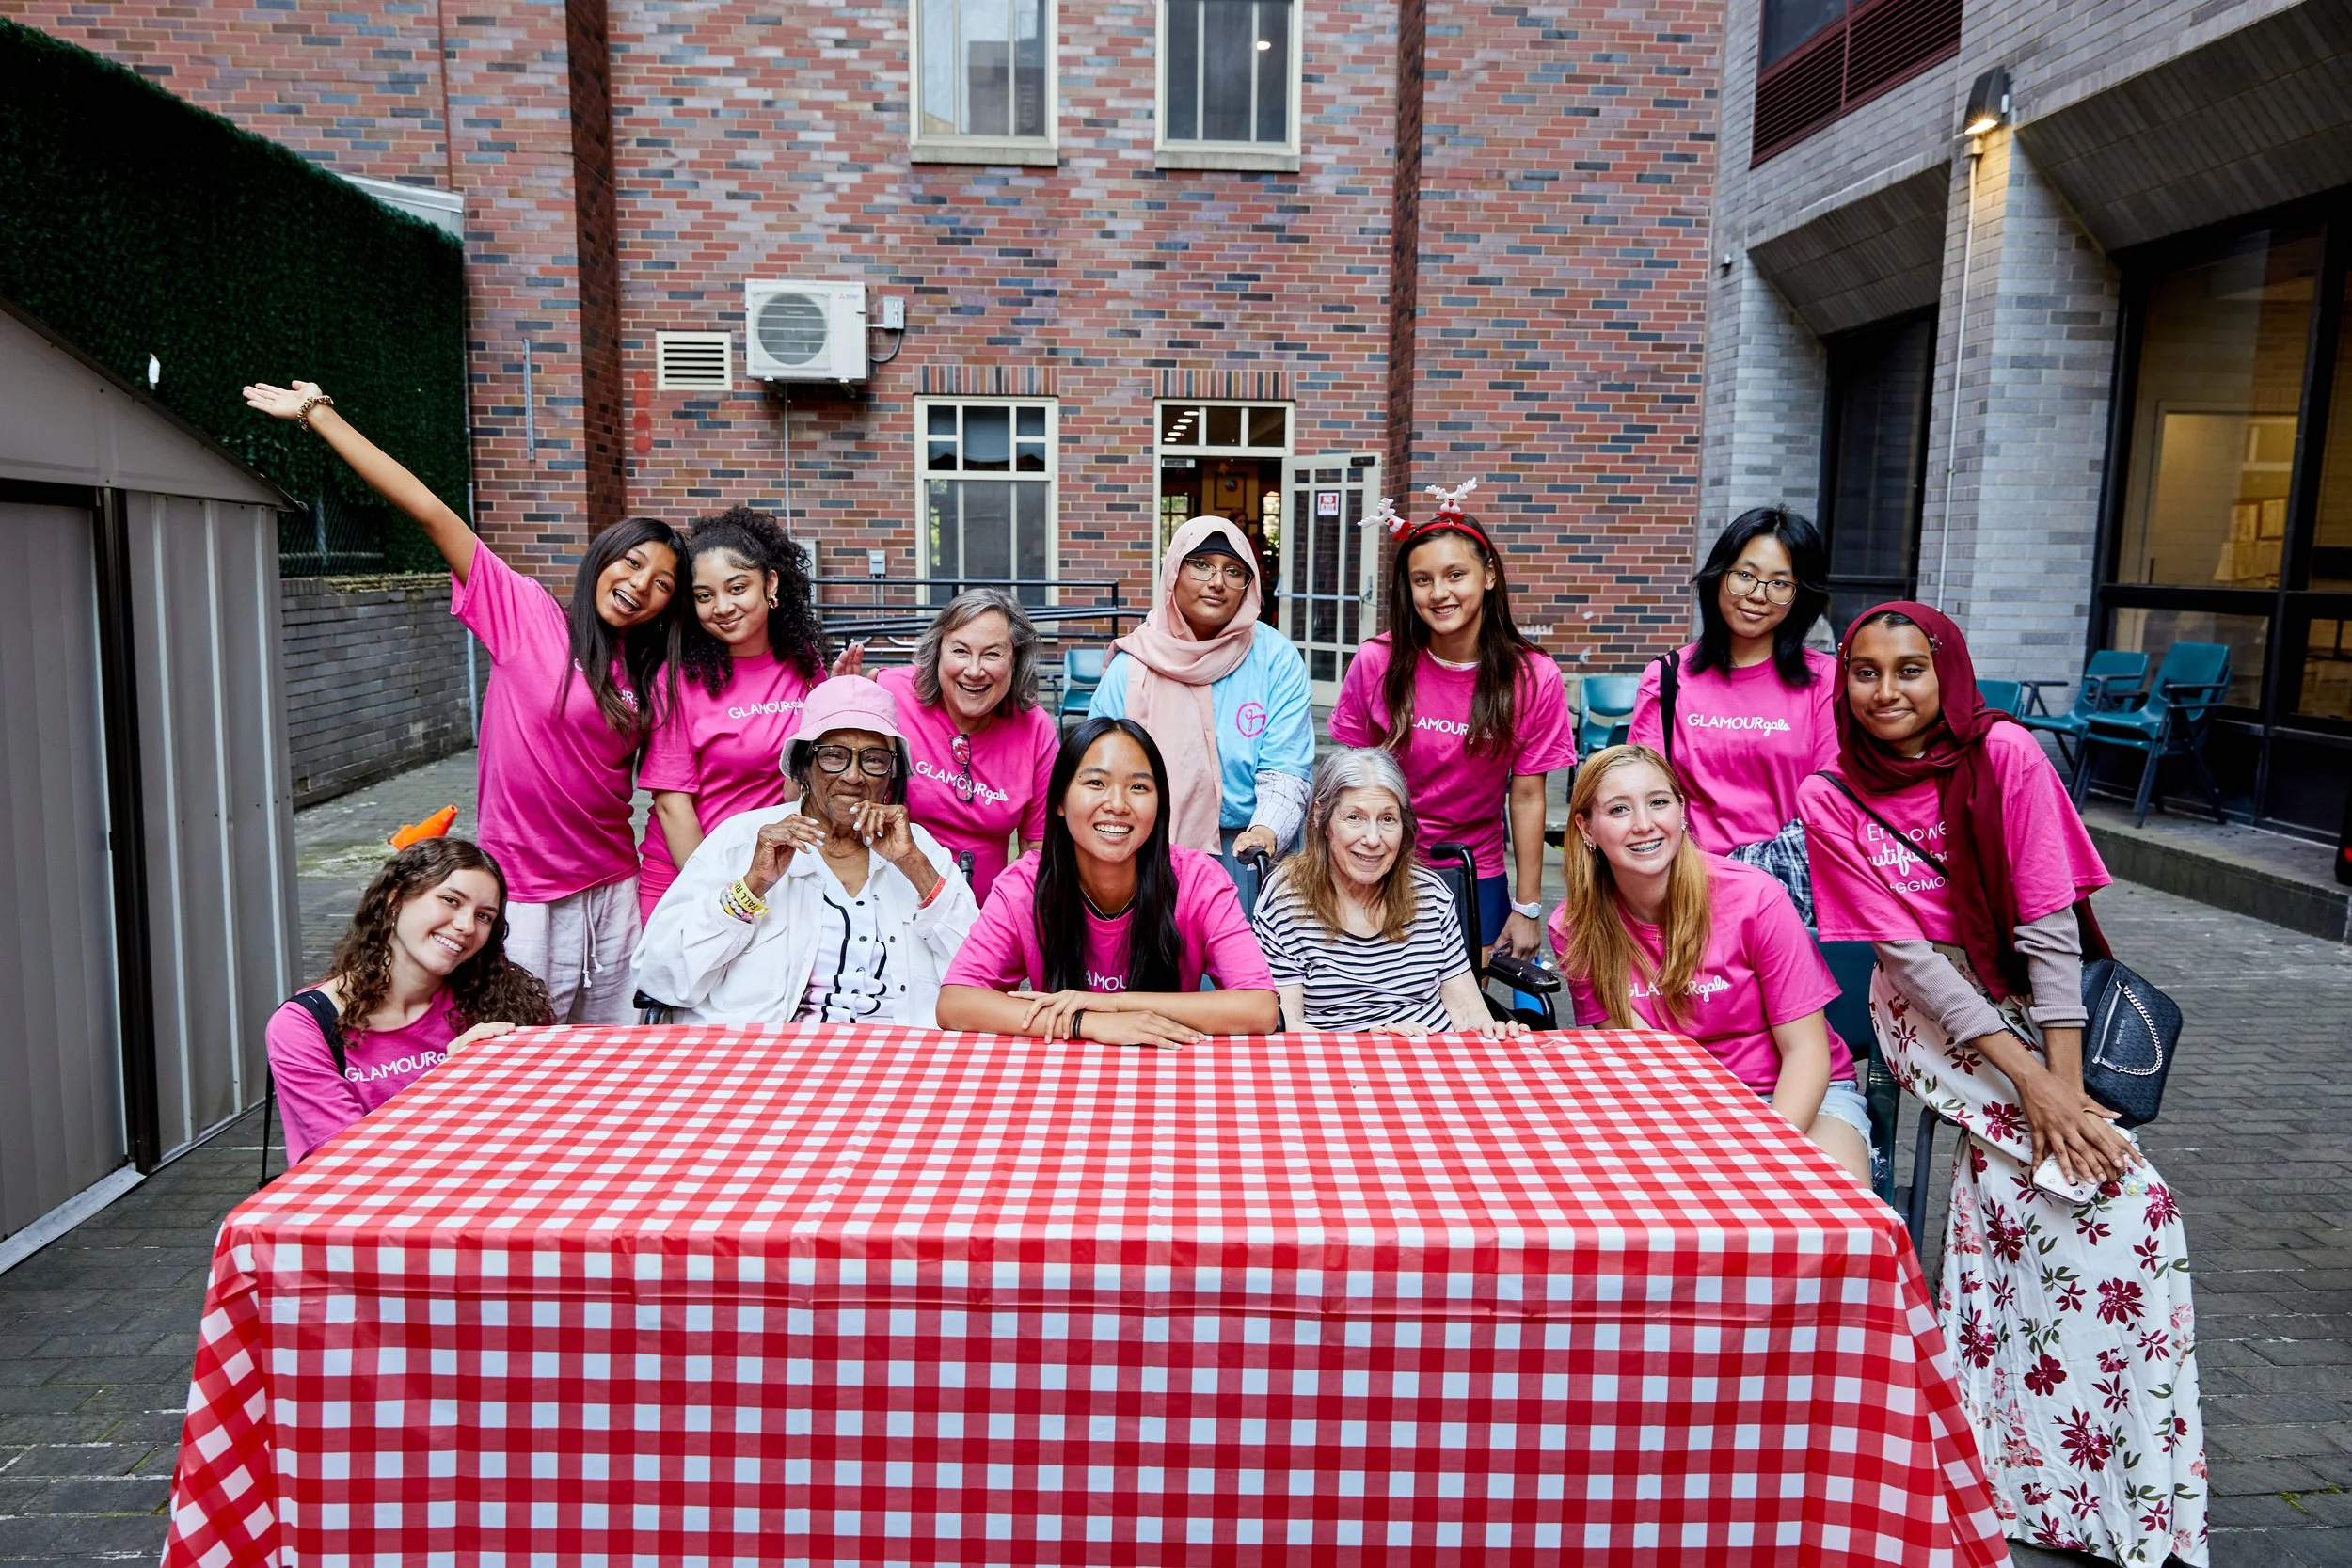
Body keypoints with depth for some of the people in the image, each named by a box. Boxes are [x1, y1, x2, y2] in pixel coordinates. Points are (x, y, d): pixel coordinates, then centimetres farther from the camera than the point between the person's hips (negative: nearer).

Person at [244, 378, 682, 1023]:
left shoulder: (649, 678, 9)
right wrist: (320, 415, -10)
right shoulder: (527, 617, -4)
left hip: (612, 892, 4)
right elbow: (430, 512, -9)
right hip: (524, 896, -4)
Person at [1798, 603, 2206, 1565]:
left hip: (2039, 998, 2)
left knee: (2007, 1168, -23)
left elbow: (2049, 929, -12)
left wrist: (2066, 1081, -19)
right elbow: (1907, 953, -12)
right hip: (1930, 1010, -2)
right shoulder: (1831, 799, -9)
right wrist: (2027, 1079, -19)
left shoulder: (2005, 755, -10)